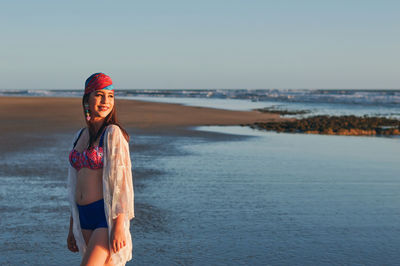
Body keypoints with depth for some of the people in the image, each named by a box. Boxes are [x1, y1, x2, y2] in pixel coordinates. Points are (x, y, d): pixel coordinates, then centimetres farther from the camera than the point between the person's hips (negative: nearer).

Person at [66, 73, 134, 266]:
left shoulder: (113, 133, -9)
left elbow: (121, 182, -13)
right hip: (85, 219, 7)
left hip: (108, 215, -7)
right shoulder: (81, 136, 13)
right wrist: (72, 228, 19)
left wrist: (119, 225, -19)